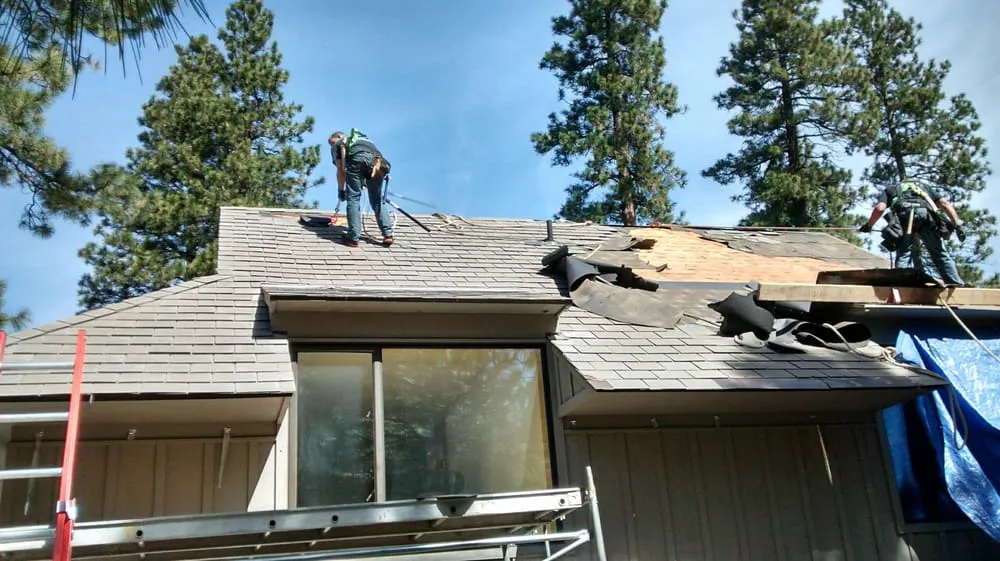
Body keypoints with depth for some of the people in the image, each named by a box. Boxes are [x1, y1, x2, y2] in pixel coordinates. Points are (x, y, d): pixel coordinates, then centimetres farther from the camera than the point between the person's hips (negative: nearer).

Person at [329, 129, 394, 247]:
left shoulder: (337, 145, 30)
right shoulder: (361, 138, 44)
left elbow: (341, 170, 22)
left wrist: (341, 190, 30)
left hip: (357, 158, -4)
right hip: (376, 158, 4)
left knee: (353, 197, 4)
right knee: (377, 199, 14)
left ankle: (353, 238, 3)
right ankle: (388, 234, 9)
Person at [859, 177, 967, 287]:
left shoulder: (890, 189, 35)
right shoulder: (925, 188, 40)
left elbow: (880, 208, 14)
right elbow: (945, 204, 25)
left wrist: (868, 226, 26)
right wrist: (957, 226, 20)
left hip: (905, 216, -2)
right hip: (927, 214, 2)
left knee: (904, 253, -3)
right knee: (940, 253, 10)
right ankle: (955, 284, 5)